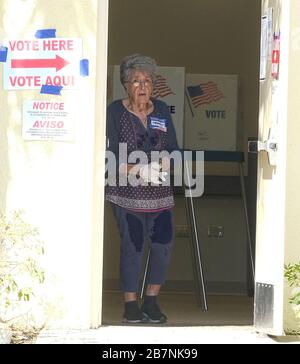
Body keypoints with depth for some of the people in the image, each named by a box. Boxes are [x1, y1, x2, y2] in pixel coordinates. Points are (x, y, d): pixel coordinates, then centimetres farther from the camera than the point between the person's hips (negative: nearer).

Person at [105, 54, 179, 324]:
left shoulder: (162, 111, 10)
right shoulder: (115, 112, -2)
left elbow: (173, 150, 9)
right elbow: (110, 155, -8)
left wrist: (161, 166, -12)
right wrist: (138, 170, -20)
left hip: (159, 193, 4)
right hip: (127, 193, -4)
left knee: (163, 244, -4)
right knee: (132, 246, -3)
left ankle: (151, 301, 10)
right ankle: (131, 304, 9)